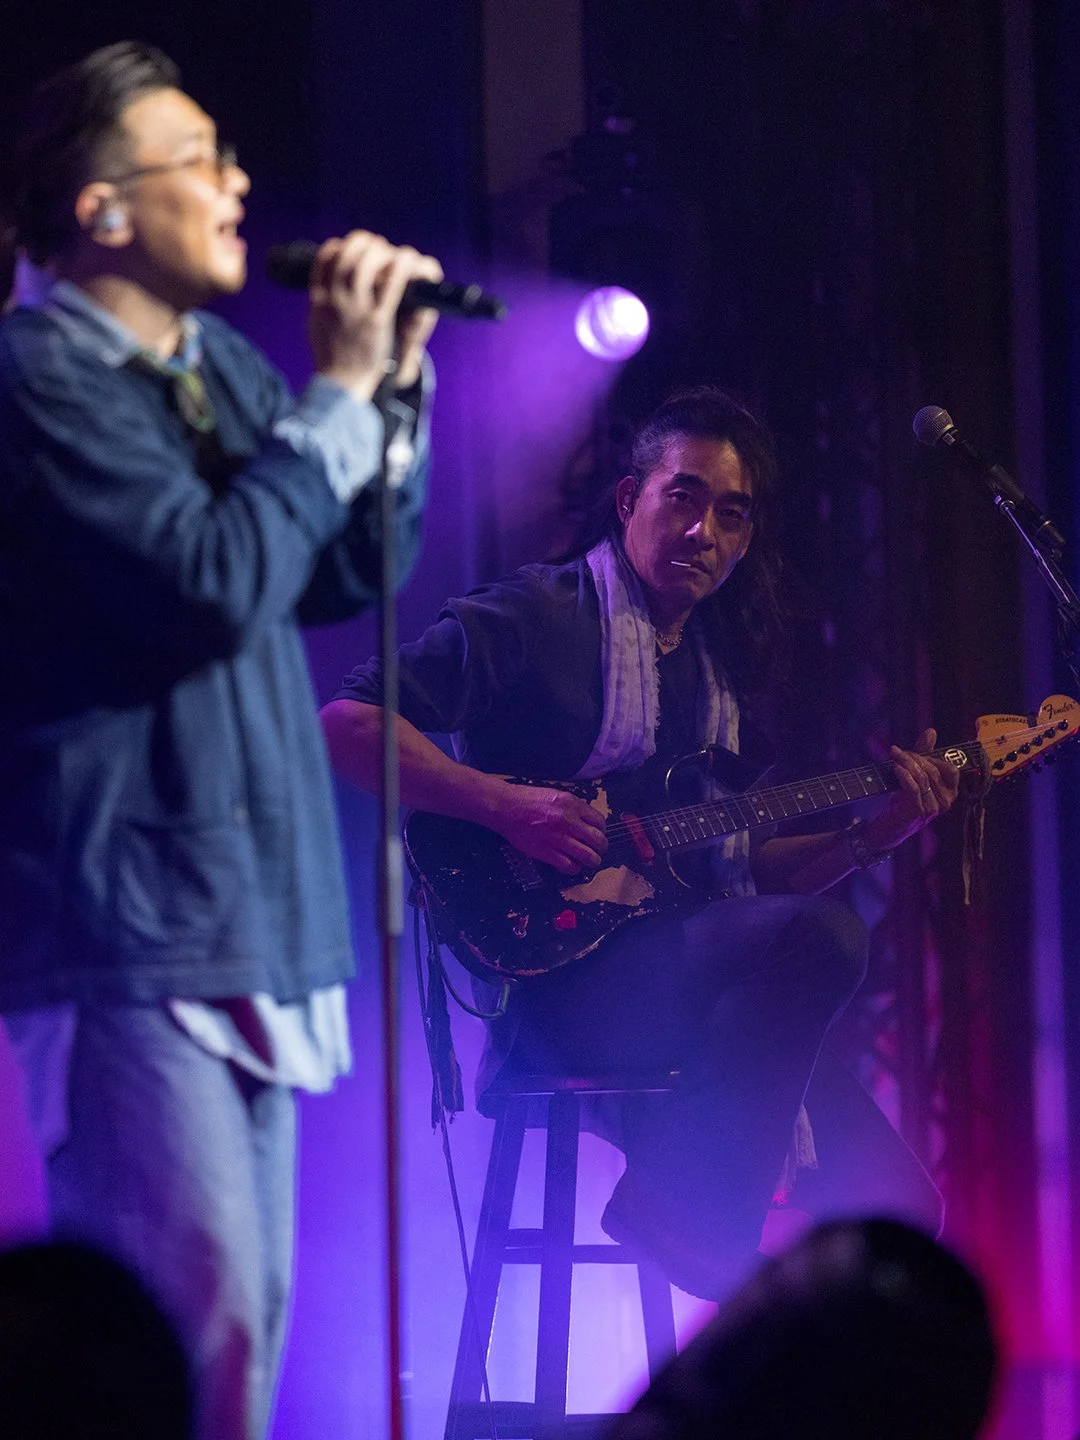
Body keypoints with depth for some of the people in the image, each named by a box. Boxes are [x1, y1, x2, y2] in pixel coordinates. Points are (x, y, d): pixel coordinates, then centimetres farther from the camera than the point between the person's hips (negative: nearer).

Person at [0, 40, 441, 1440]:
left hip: (251, 923, 9)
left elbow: (349, 576, 18)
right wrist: (337, 395, -12)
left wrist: (392, 387, 5)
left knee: (240, 1311, 12)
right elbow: (218, 578, -22)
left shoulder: (221, 366, 13)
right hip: (125, 925, -9)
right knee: (201, 1320, -17)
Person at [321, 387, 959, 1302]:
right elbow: (347, 724, -9)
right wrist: (504, 803, -18)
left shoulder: (721, 667, 22)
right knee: (820, 939, -32)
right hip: (556, 979, -7)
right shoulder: (539, 617, -1)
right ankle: (686, 1211, -19)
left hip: (697, 988, 7)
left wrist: (876, 833, 8)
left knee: (896, 1205, -6)